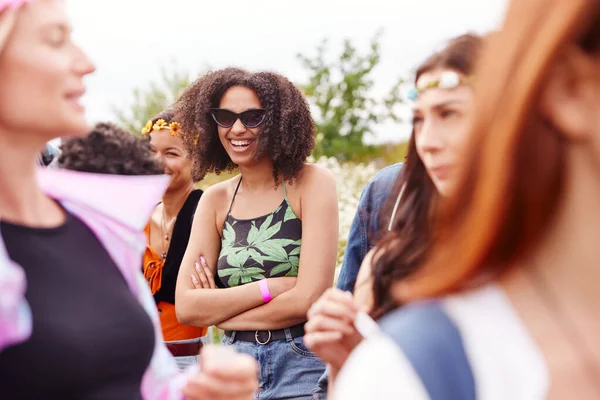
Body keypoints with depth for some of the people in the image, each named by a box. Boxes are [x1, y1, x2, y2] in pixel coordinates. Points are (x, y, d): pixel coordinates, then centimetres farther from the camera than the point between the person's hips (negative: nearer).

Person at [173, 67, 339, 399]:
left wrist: (218, 309, -8)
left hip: (303, 364, -4)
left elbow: (309, 299, -17)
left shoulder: (312, 183, -8)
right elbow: (186, 307, -4)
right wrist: (270, 287, -15)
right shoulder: (215, 200, 4)